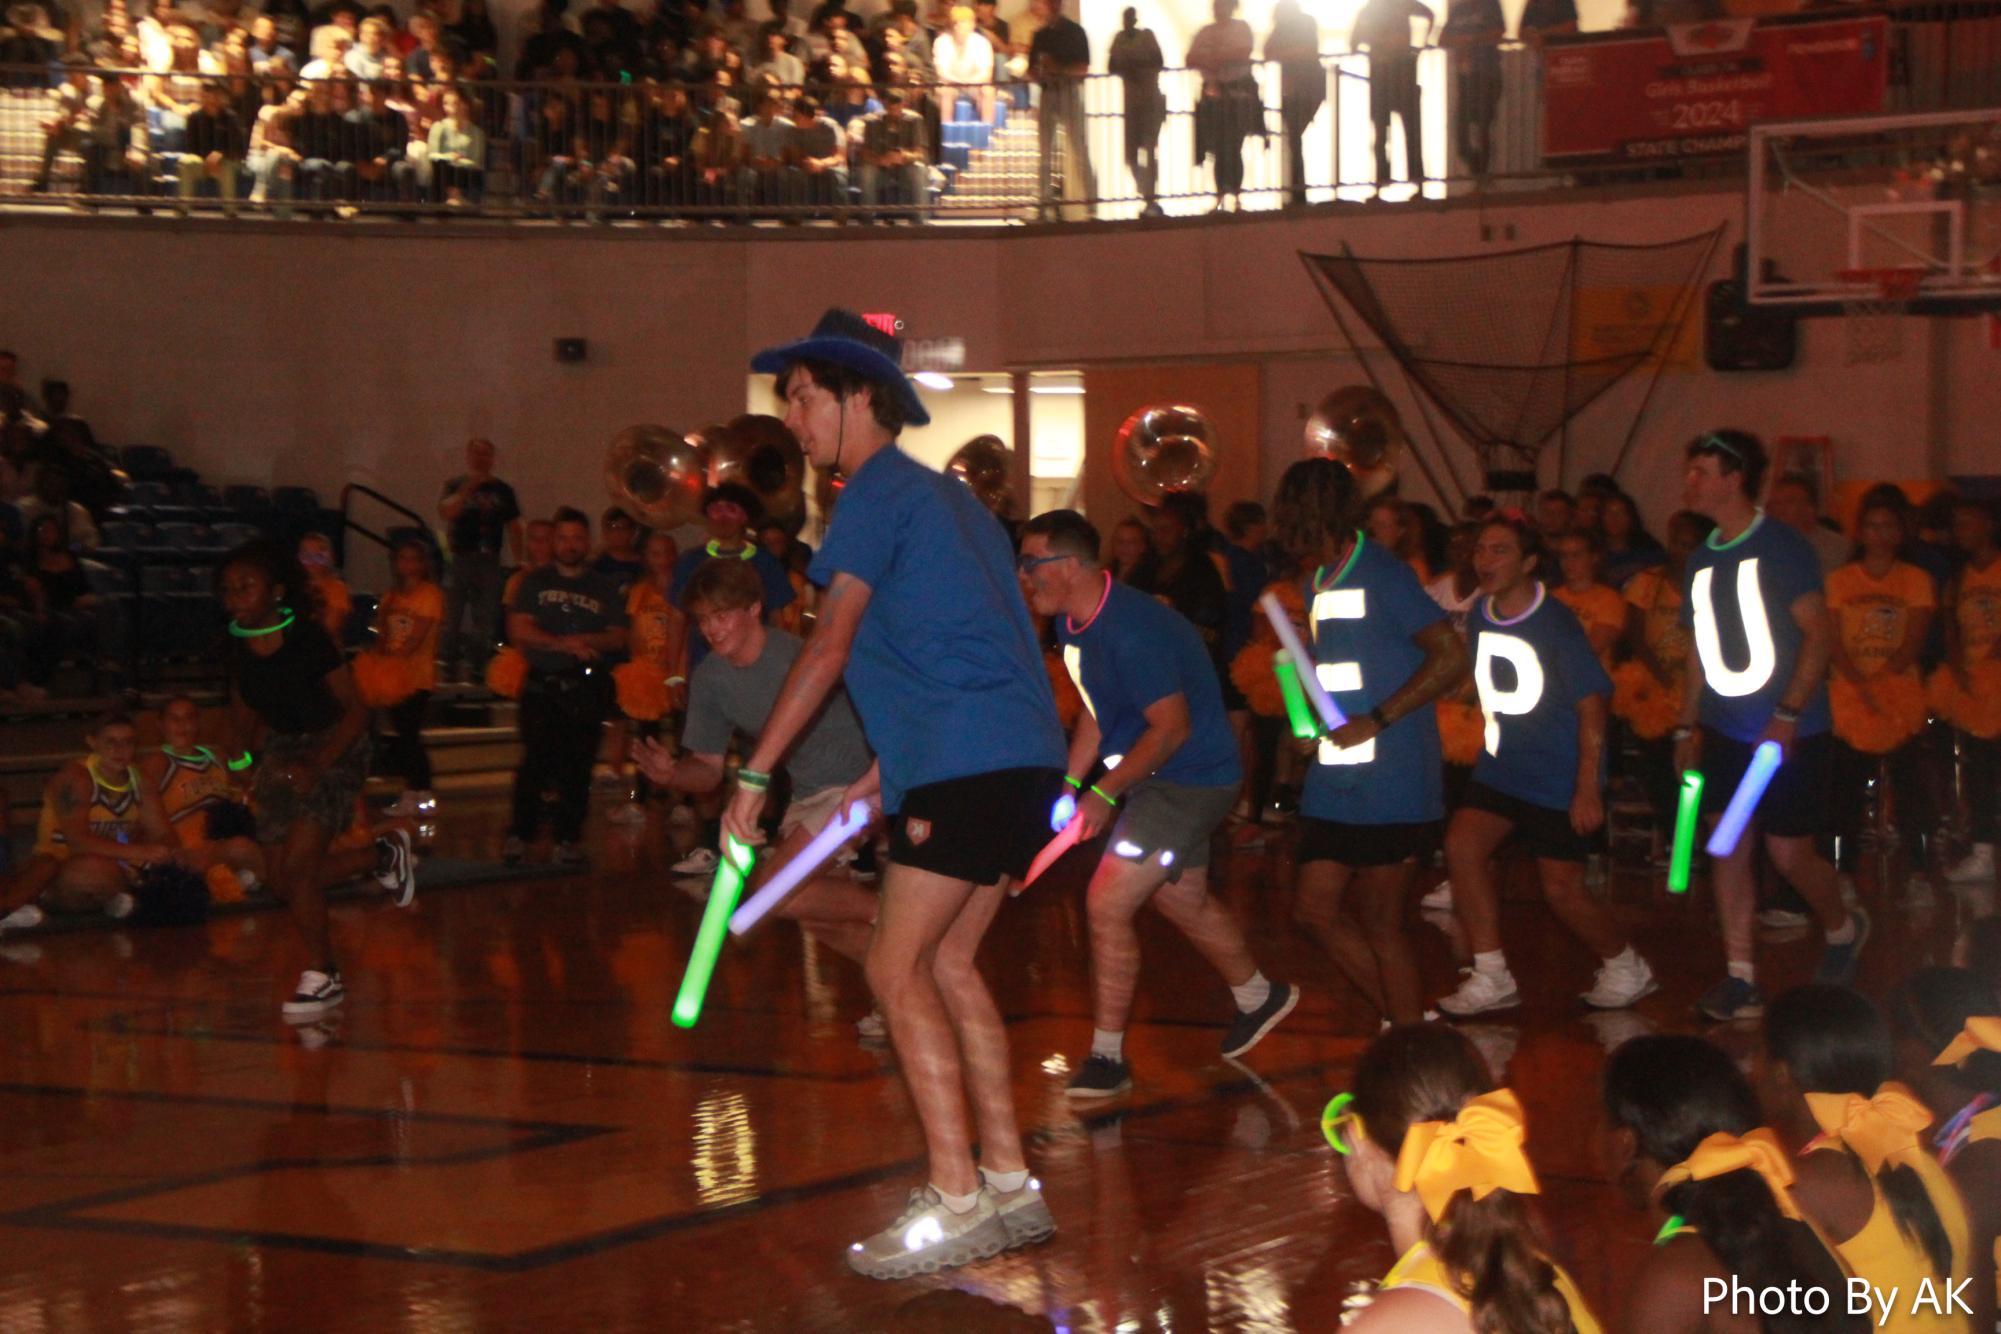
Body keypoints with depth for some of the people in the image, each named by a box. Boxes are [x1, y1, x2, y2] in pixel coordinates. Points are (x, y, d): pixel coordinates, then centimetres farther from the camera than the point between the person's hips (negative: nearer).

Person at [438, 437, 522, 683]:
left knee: (484, 625, 4)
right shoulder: (456, 485, 4)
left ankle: (476, 672, 9)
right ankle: (447, 670, -4)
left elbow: (513, 528, 13)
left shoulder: (502, 490, 10)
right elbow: (446, 513, -14)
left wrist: (519, 561, 8)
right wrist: (469, 487, -22)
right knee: (450, 619, -7)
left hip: (489, 562, 2)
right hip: (459, 559, -2)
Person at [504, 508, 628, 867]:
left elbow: (618, 638, 9)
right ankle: (519, 835, -6)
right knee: (535, 762, -11)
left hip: (585, 688, 1)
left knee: (577, 765, -3)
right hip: (541, 685, -1)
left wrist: (587, 641, -11)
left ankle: (569, 839, 2)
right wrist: (562, 644, -11)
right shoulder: (535, 583, 13)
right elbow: (518, 630, 1)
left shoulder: (603, 589, 15)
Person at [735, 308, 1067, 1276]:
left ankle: (958, 1202, -9)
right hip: (1022, 757, 10)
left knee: (897, 967, -7)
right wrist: (887, 768, 29)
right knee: (945, 962, 14)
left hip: (969, 762, -10)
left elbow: (830, 647, -12)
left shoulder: (879, 493, -5)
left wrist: (755, 775, -11)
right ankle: (1009, 1185, 15)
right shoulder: (942, 496, 23)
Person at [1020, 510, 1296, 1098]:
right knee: (1184, 901, 24)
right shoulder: (1073, 624, 2)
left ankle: (1106, 1058, -6)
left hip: (1189, 779, -10)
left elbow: (1172, 726, -27)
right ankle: (1260, 997, 47)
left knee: (1107, 905, -14)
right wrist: (1068, 784, 6)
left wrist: (1106, 794, -24)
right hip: (1156, 779, 10)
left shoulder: (1130, 632, -29)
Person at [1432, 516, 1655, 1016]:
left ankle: (1627, 968, 24)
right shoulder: (1480, 616, 2)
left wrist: (1588, 788, -21)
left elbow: (1591, 703, -17)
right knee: (1462, 845, -13)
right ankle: (1491, 979, -5)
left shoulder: (1555, 624, -17)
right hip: (1500, 766, 6)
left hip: (1559, 777, -6)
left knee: (1562, 889, -3)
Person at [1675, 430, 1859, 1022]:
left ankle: (1843, 928, 27)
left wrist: (1788, 716, -20)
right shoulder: (1702, 560, 11)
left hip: (1787, 733, -6)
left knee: (1789, 850, -2)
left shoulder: (1780, 547, -10)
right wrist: (1687, 727, 13)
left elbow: (1820, 634, -13)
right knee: (1728, 850, 1)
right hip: (1725, 730, 6)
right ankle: (1741, 980, 6)